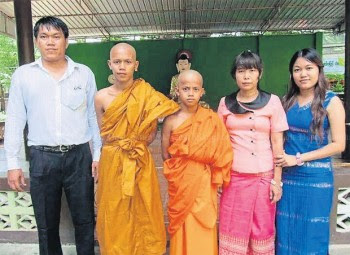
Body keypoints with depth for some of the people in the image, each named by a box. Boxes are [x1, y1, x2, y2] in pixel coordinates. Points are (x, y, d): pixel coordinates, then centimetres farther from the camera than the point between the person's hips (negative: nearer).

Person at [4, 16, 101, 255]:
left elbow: (94, 116, 4)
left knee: (85, 220, 11)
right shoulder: (23, 75, 3)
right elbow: (15, 120, 3)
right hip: (42, 158, 1)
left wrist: (98, 154, 2)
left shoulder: (84, 73, 3)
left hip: (79, 156, 0)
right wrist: (13, 163, 0)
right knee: (46, 224, 15)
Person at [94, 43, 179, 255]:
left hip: (140, 164, -1)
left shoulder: (147, 94, -5)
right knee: (115, 216, 12)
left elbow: (152, 133, 1)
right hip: (112, 163, 1)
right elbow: (103, 135, 6)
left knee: (142, 214, 10)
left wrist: (134, 146, -9)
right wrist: (121, 148, -1)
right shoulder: (102, 97, -3)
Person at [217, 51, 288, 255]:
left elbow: (277, 144, -1)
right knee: (233, 229, 9)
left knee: (262, 229, 11)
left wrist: (277, 180, -4)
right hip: (234, 176, 1)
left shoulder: (272, 102, -1)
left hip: (264, 176, -1)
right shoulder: (225, 103, 4)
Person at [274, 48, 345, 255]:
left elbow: (339, 144, -10)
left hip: (316, 177, -3)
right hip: (289, 176, 4)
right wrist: (281, 158, -5)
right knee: (287, 232, 13)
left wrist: (299, 158, -15)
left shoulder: (331, 102, -6)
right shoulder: (287, 101, 5)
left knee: (312, 233, 9)